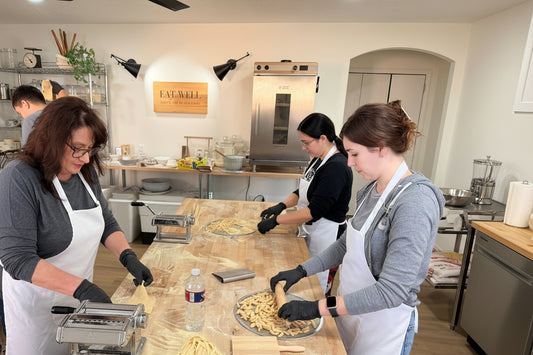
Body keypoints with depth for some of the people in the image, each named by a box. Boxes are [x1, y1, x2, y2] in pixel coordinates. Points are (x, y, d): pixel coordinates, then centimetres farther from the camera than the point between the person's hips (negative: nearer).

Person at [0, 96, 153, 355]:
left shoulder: (85, 172, -4)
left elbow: (106, 222, 4)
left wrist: (128, 257, -11)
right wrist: (81, 288, -32)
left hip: (80, 292, 6)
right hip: (38, 300, -5)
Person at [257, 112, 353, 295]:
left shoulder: (337, 168, -23)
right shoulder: (318, 160, 6)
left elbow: (314, 211, -27)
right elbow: (303, 191, 18)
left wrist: (276, 220, -21)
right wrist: (282, 205, 2)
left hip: (326, 237, -9)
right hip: (310, 233, 9)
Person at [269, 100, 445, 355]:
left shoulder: (415, 201, -27)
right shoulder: (373, 190, 0)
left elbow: (391, 291, -28)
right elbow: (347, 244, 10)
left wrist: (318, 308, -25)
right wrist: (301, 271, 4)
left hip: (383, 327, -7)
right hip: (351, 311, 7)